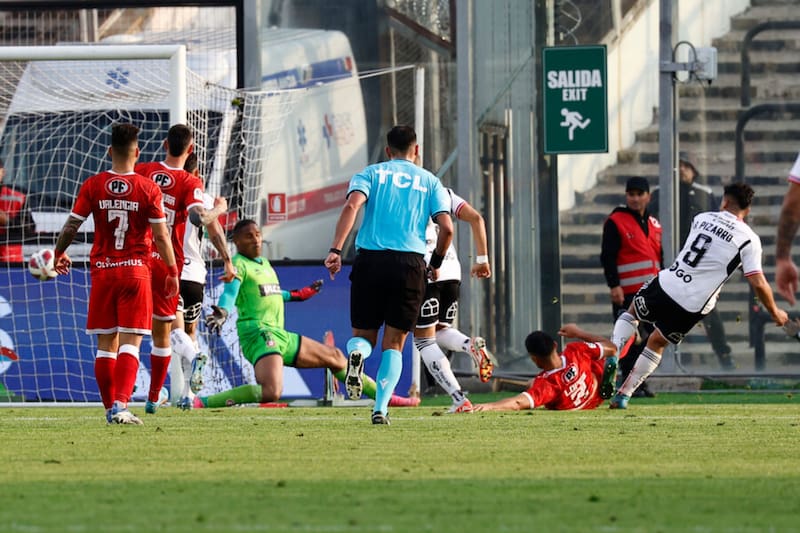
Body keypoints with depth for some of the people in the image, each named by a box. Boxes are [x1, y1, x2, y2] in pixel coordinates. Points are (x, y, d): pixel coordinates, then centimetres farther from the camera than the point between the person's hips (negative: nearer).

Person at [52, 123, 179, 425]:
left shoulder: (93, 186, -1)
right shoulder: (148, 189, -5)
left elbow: (72, 225, 2)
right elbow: (161, 236, -5)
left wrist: (59, 253, 20)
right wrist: (172, 272, 6)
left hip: (102, 271, 2)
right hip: (136, 270, -2)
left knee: (106, 344, 9)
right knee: (130, 343, -4)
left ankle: (110, 408, 11)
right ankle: (121, 405, -18)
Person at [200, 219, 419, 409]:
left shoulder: (264, 263, 19)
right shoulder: (239, 265, -7)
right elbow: (230, 293, -23)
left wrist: (294, 295, 46)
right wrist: (222, 312, -44)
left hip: (279, 336, 10)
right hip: (257, 334, -10)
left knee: (335, 356, 21)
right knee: (271, 392, -33)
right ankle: (201, 403, -31)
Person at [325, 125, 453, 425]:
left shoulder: (371, 173, 12)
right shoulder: (430, 181, 13)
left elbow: (352, 205, -7)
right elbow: (446, 228, 2)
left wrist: (335, 250, -14)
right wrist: (436, 263, 19)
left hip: (370, 260, 0)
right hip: (410, 264, 0)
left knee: (363, 335, 14)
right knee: (393, 344, 8)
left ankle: (357, 352, -23)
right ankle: (381, 408, -8)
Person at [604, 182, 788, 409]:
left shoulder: (702, 218, 9)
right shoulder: (748, 240, -3)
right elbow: (758, 283, -6)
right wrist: (774, 312, 9)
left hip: (666, 284, 1)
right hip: (692, 307, -1)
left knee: (631, 313, 30)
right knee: (657, 343, 21)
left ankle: (612, 354, 7)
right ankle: (623, 394, 20)